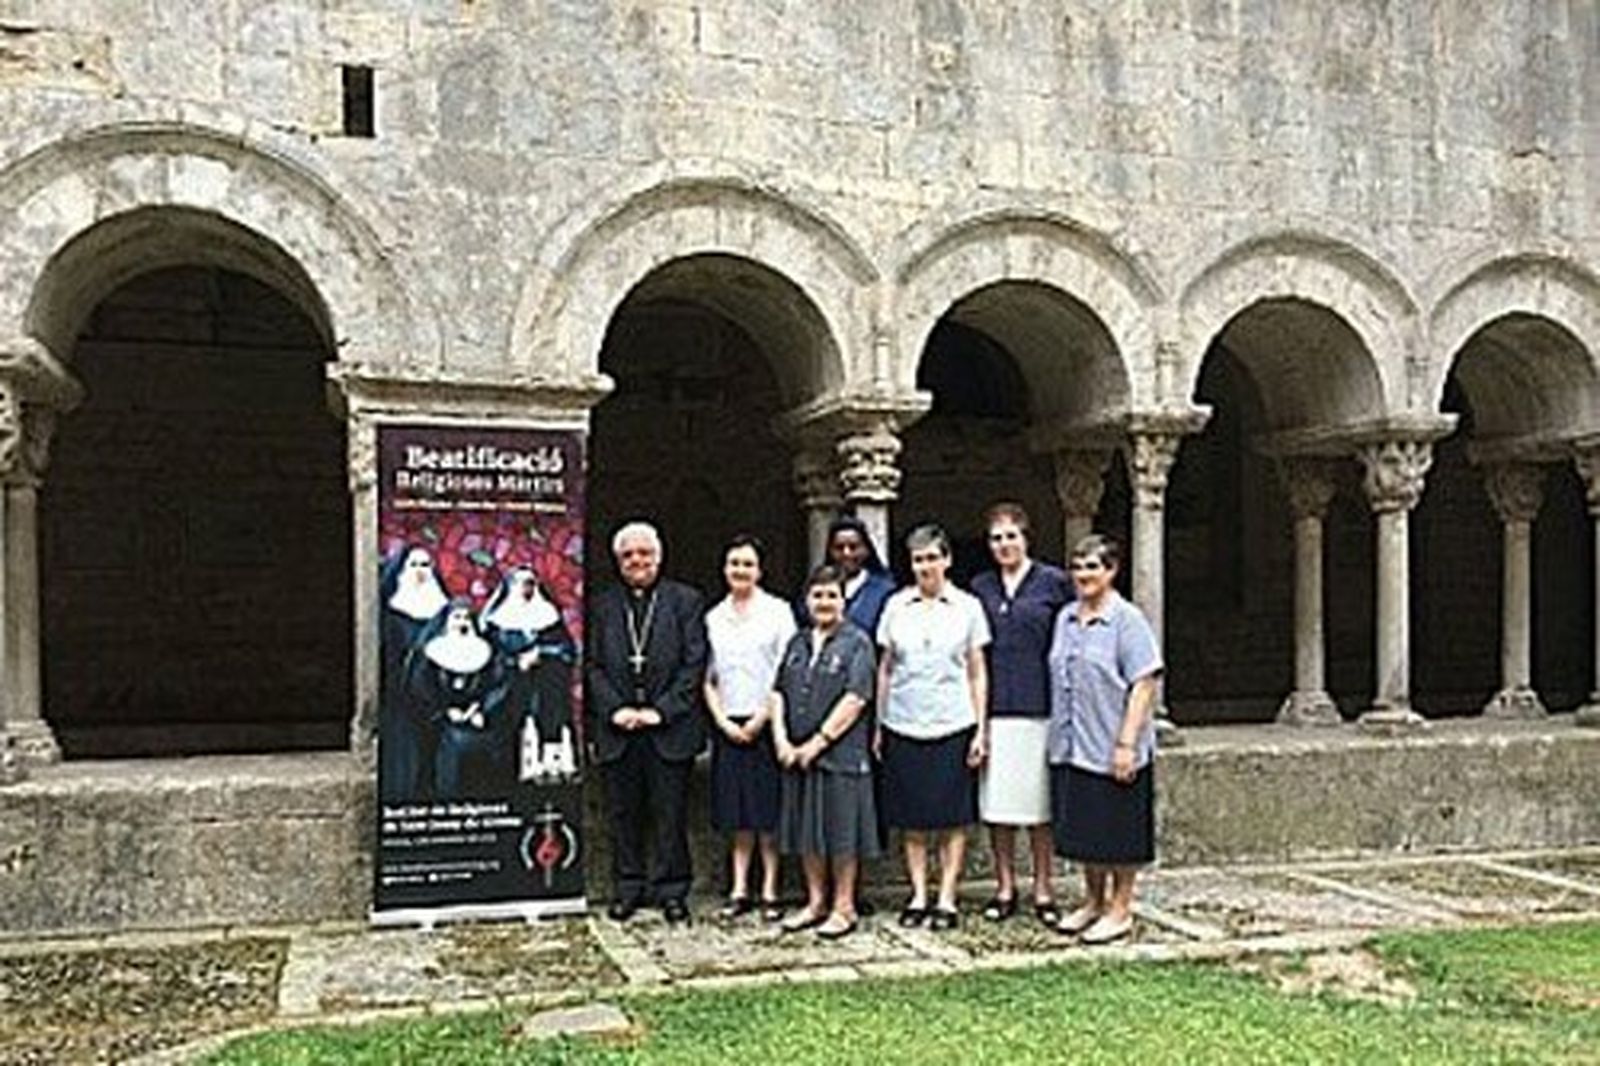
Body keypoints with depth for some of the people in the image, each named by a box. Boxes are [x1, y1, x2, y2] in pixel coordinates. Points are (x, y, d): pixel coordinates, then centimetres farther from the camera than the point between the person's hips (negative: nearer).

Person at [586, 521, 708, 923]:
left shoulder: (685, 601, 4)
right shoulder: (603, 605, 11)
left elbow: (694, 663, -2)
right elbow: (593, 666, 7)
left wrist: (662, 710, -10)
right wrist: (615, 709, -7)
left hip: (669, 727, -2)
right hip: (617, 729, 2)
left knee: (670, 813, 3)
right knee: (623, 813, 9)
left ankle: (671, 890, 14)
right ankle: (628, 887, 20)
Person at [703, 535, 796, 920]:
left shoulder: (777, 611, -1)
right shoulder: (714, 618, 9)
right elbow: (707, 677, 10)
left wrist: (761, 719, -9)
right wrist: (723, 721, -2)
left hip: (766, 722, -3)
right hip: (728, 725, 3)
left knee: (768, 809, 0)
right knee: (737, 811, 6)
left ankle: (769, 891, 7)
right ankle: (740, 889, 12)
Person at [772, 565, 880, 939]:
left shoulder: (857, 642, -6)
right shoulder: (797, 643, 12)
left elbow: (855, 699, -14)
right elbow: (778, 693, 10)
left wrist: (818, 742, -15)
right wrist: (782, 740, -4)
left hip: (840, 753, -6)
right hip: (797, 755, 6)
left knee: (841, 832, 2)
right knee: (806, 830, 13)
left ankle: (843, 907, 15)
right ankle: (816, 902, 26)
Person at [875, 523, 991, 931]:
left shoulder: (967, 606, 2)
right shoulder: (896, 606, 5)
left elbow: (977, 673, 4)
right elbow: (885, 669, 9)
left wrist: (981, 730, -1)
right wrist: (877, 726, 5)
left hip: (953, 725, -1)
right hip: (903, 725, 1)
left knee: (953, 819, 2)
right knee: (912, 820, 6)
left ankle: (947, 900, 10)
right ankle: (918, 897, 15)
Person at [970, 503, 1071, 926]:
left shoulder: (1053, 582, 2)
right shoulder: (980, 588, 10)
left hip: (1038, 706, -3)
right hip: (993, 708, 3)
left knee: (1039, 804, 4)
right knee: (996, 802, 6)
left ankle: (1043, 891, 16)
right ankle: (1004, 888, 18)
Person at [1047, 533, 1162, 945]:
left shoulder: (1127, 621, -10)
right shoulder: (1066, 618, 9)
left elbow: (1144, 685, -14)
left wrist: (1127, 743, -18)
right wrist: (1059, 734, 12)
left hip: (1112, 749, -6)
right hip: (1071, 748, 6)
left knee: (1119, 834, 5)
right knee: (1083, 830, 15)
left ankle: (1121, 909, 18)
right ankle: (1093, 902, 30)